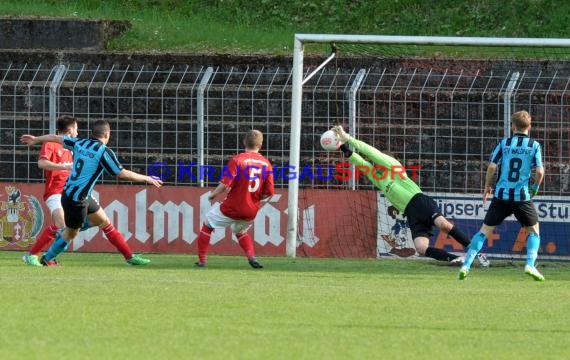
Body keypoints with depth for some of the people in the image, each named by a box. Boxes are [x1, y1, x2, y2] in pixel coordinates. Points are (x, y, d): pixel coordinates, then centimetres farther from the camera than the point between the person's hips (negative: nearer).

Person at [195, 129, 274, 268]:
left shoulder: (237, 160, -13)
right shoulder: (266, 164, 0)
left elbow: (225, 184, -20)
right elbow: (269, 193, -1)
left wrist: (213, 195, -1)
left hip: (232, 209, -4)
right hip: (251, 212, 4)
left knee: (208, 225, 18)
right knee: (240, 231, 33)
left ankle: (202, 260, 16)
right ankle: (252, 256, 11)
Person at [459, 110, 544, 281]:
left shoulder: (504, 144, 3)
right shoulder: (534, 145, 0)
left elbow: (492, 166, -4)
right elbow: (539, 171, -7)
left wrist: (487, 187, 11)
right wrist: (534, 189, 12)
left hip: (501, 195, 1)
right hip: (523, 196, -1)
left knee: (485, 230, 8)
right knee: (534, 230, 16)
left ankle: (466, 265, -1)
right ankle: (530, 264, -2)